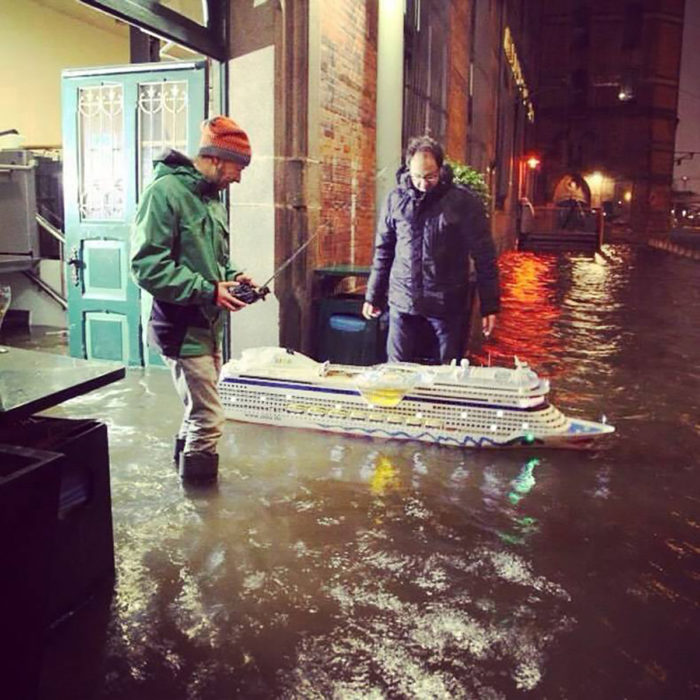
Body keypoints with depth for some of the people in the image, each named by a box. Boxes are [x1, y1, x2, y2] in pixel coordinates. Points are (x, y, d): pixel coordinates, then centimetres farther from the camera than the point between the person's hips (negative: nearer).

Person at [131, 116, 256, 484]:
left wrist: (232, 275, 3)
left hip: (208, 325, 9)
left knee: (200, 409, 20)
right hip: (181, 327, -9)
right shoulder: (164, 192, -17)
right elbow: (147, 266, -23)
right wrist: (208, 290, -25)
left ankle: (184, 467, 39)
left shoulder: (210, 197, 11)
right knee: (208, 418, -4)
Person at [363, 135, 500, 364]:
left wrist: (489, 306, -4)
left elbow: (484, 256, -3)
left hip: (448, 307, -2)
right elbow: (383, 251, 11)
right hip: (403, 304, 2)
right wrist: (373, 296, 11)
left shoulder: (464, 201, -5)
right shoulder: (396, 199, 3)